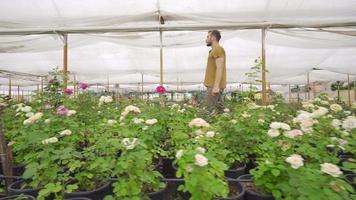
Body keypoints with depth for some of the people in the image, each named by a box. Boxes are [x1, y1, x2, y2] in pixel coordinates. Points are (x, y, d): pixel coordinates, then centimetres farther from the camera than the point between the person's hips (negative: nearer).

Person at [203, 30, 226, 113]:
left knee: (211, 110, -11)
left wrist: (216, 86, -25)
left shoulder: (217, 49, -10)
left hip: (214, 86, -10)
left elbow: (219, 68, -20)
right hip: (213, 85, 10)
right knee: (218, 109, 12)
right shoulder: (215, 50, 21)